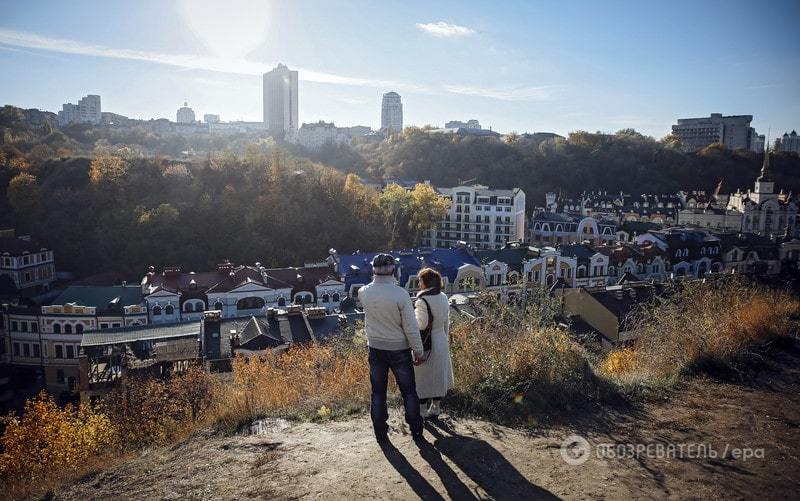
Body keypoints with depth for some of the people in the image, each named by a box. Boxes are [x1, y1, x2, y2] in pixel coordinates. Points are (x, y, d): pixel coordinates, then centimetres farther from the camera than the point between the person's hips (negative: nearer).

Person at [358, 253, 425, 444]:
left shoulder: (363, 293, -11)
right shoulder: (400, 294, -22)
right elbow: (411, 327, -16)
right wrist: (418, 351, -6)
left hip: (376, 349, 3)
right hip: (399, 350, -3)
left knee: (378, 392, 15)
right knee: (409, 391, 14)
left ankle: (380, 433, 23)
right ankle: (416, 430, 25)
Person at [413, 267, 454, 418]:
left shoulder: (422, 301, -21)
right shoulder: (443, 298, 2)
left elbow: (421, 324, -23)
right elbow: (446, 322, 9)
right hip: (442, 342, 7)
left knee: (423, 378, 7)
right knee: (438, 375, 17)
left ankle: (422, 411, 17)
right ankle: (436, 408, 30)